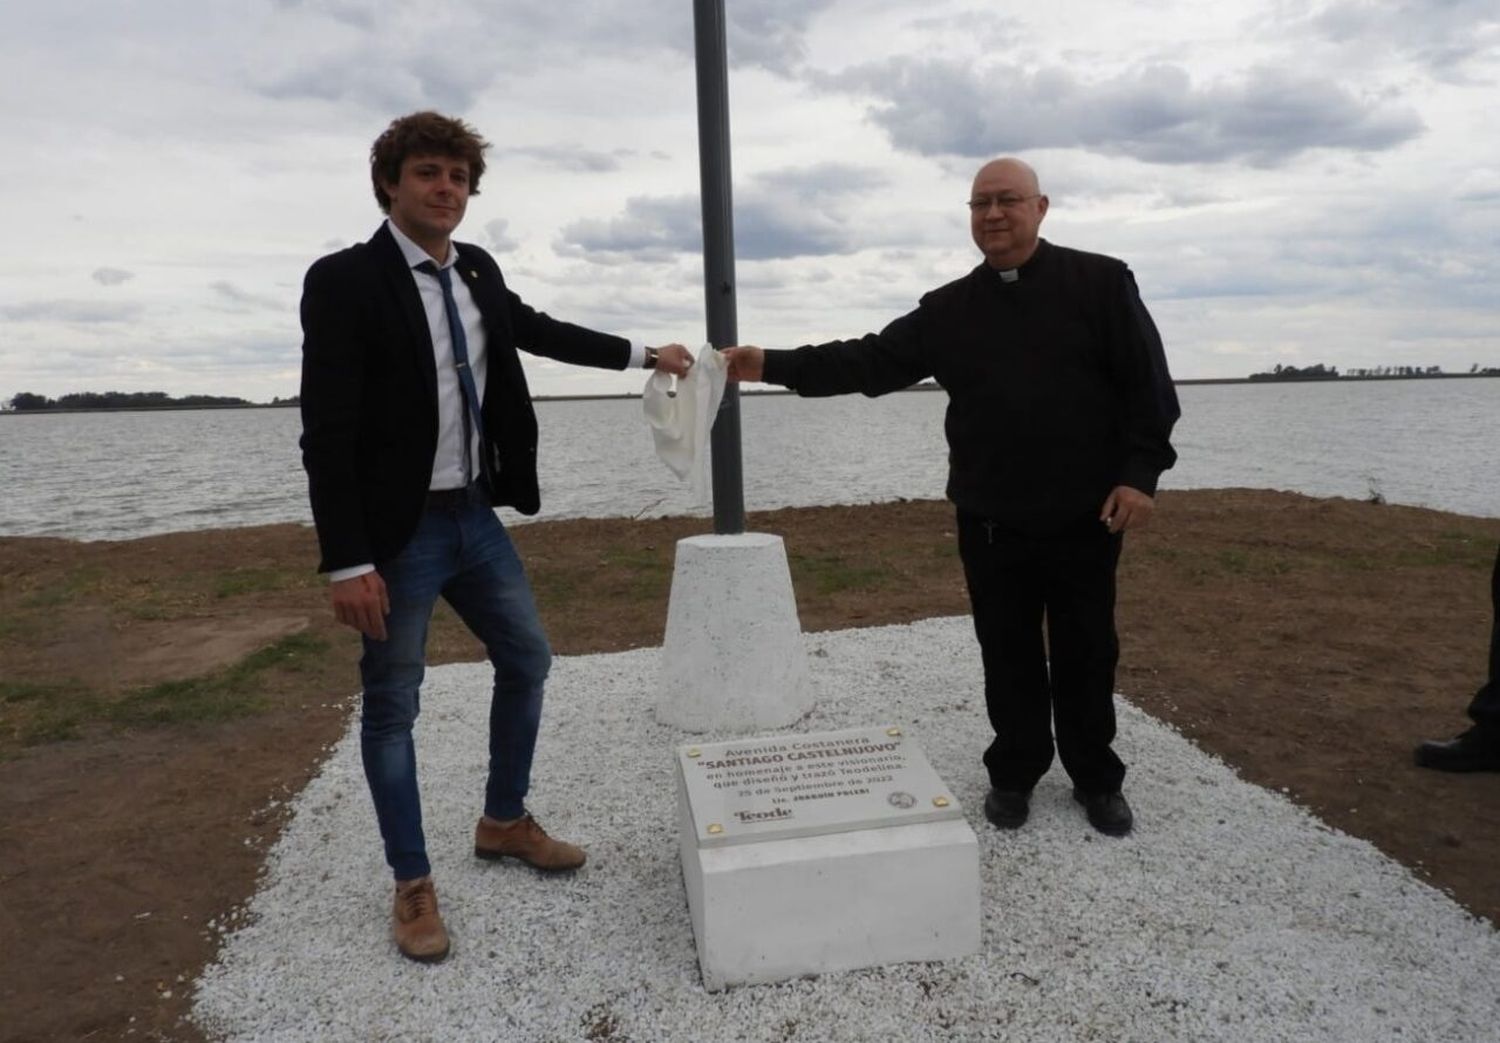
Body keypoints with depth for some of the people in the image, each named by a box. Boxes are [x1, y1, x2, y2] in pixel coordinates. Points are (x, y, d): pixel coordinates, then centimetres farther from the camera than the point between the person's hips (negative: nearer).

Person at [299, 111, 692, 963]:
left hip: (476, 516, 7)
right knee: (393, 704, 6)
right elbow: (327, 434, -16)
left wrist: (643, 355, 28)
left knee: (528, 661, 16)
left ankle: (505, 823, 37)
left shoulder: (477, 271, 5)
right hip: (399, 532, -7)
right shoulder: (344, 281, -14)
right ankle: (414, 884, 24)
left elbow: (537, 330, 25)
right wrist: (348, 563, -20)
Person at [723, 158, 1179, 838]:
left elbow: (1147, 384, -3)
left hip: (1085, 515, -2)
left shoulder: (1099, 282, -1)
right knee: (1007, 654, 11)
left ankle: (1097, 780, 29)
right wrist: (774, 366, -8)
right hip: (989, 521, 2)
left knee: (1086, 653, 10)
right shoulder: (948, 310, 7)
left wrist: (1140, 472, -11)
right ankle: (1013, 774, 29)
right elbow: (871, 362, 1)